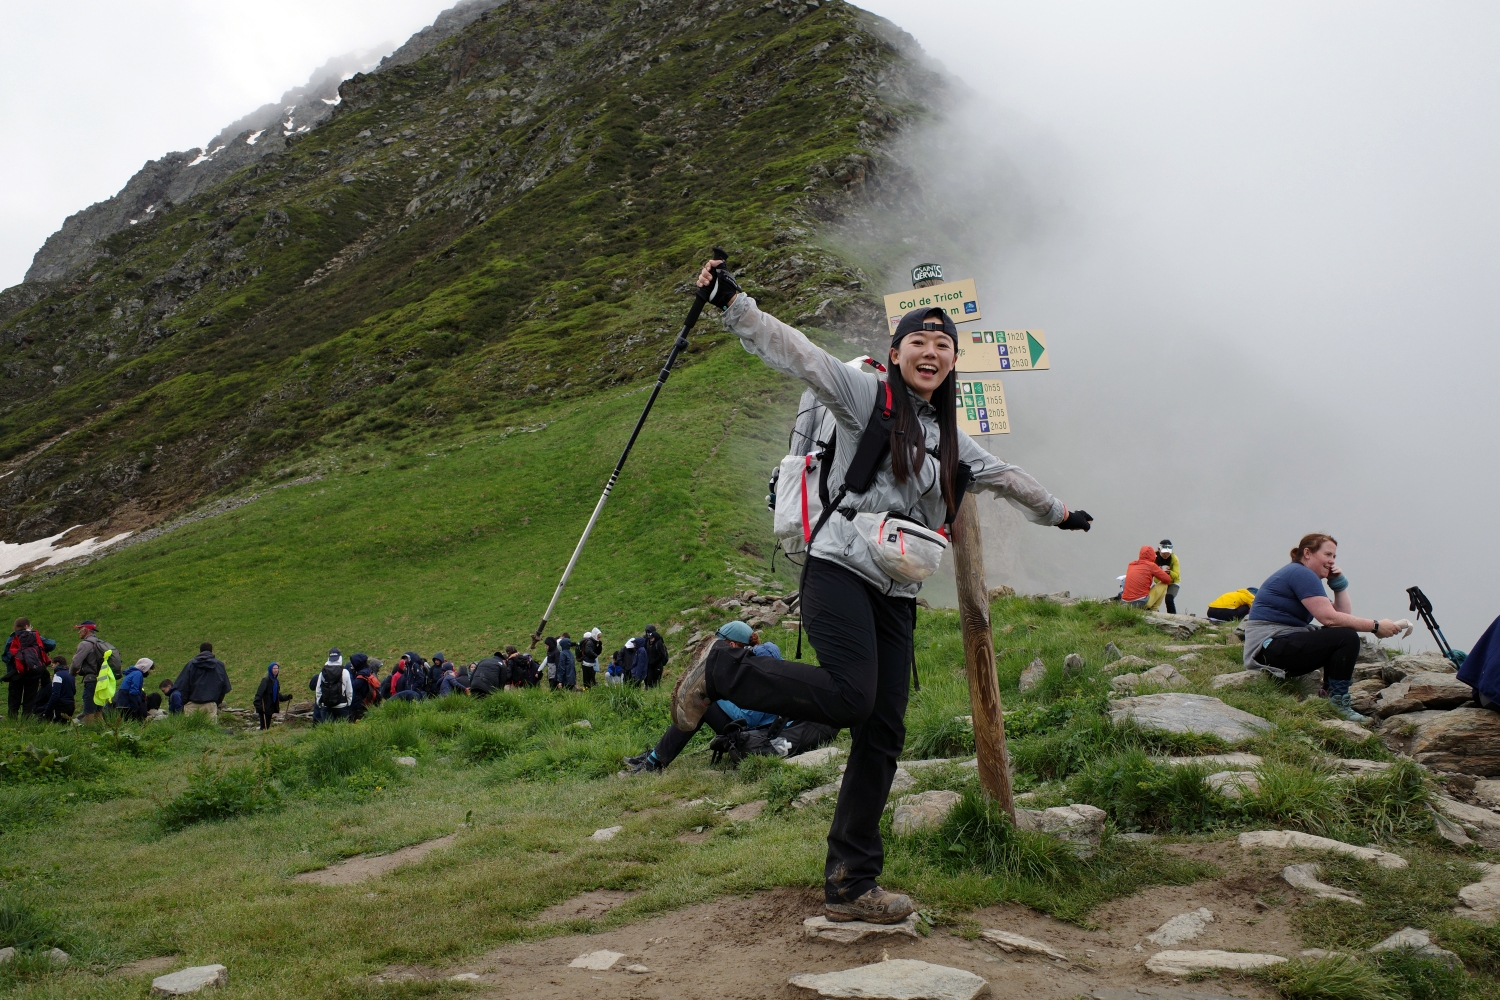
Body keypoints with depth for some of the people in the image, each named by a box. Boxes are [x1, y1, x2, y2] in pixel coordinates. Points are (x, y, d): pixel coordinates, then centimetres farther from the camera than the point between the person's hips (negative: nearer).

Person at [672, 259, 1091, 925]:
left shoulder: (951, 439, 23)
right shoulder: (866, 396, 4)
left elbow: (1004, 477, 40)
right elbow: (792, 351, -4)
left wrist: (1057, 512, 52)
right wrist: (732, 304, -15)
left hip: (897, 595, 7)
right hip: (841, 570, -7)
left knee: (884, 734, -1)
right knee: (850, 697, -26)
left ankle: (851, 887, 5)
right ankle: (719, 670, -3)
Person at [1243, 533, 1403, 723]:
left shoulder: (1305, 576, 20)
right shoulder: (1301, 574, -11)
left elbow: (1343, 615, 15)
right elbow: (1329, 618, -21)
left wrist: (1339, 584, 5)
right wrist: (1375, 626, -17)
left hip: (1281, 647, 11)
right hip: (1269, 649, -11)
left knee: (1345, 634, 15)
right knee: (1347, 638, -18)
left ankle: (1329, 693, 10)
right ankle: (1337, 703, -13)